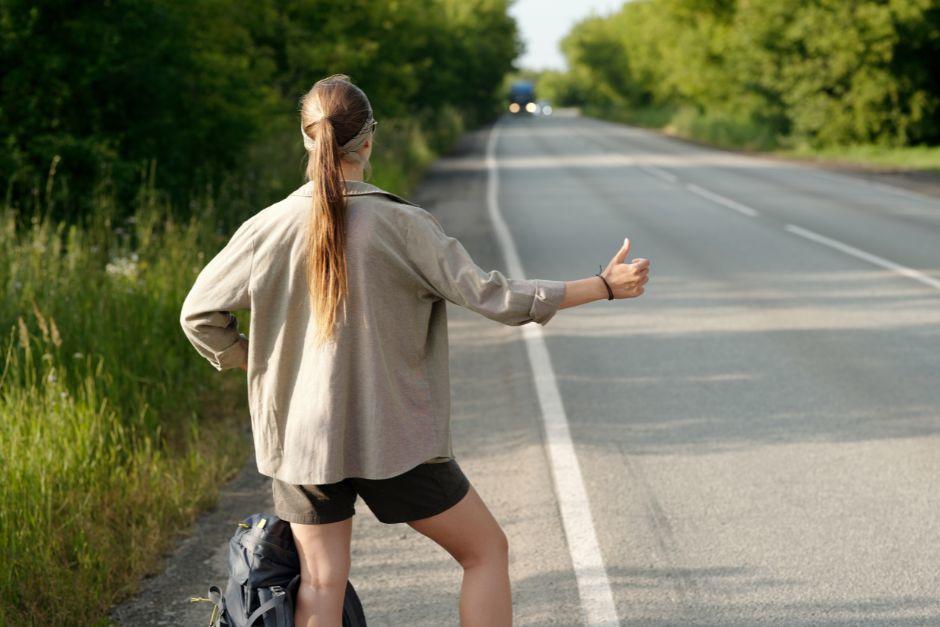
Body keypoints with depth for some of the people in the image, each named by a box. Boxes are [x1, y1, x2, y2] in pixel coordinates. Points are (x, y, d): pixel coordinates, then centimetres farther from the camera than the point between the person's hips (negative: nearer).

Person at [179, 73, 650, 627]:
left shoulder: (268, 229, -3)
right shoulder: (403, 226, -12)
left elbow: (200, 316, 2)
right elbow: (489, 294, -12)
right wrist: (604, 286, -4)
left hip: (301, 437, 3)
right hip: (393, 437, -3)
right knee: (487, 550, 14)